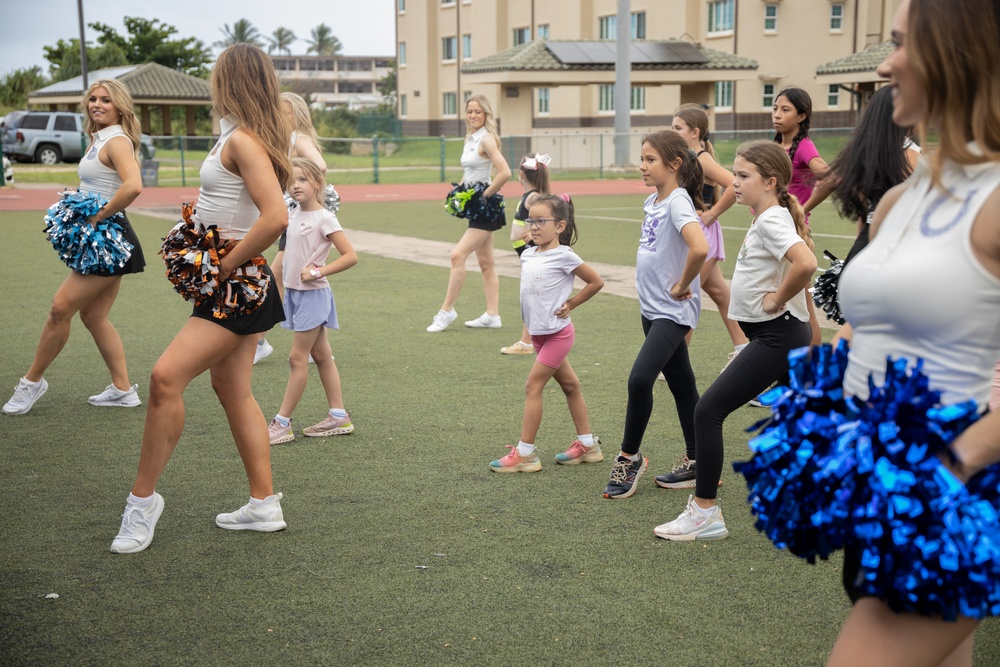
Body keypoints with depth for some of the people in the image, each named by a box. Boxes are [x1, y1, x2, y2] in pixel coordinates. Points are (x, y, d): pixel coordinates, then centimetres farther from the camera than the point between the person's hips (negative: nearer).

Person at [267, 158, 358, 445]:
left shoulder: (324, 219, -14)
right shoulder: (293, 215, 8)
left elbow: (350, 256, -19)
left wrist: (318, 272, -20)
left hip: (313, 294, -8)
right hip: (295, 292, 8)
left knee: (297, 358, -5)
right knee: (321, 355, 11)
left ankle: (282, 423, 0)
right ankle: (338, 416, 18)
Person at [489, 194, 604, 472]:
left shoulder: (563, 256, -14)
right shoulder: (527, 255, 5)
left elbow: (596, 282, -7)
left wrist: (569, 304, -6)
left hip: (556, 332, -7)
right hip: (538, 332, 7)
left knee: (533, 386, -9)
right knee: (569, 384, 15)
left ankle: (525, 453, -3)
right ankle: (587, 444, 25)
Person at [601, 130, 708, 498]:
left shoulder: (678, 202, -17)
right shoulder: (653, 201, 9)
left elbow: (700, 248, -34)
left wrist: (682, 286, -21)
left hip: (673, 311, -9)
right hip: (651, 307, 9)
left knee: (640, 379, -16)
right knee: (680, 383, 14)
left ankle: (629, 457, 0)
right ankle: (696, 462, 23)